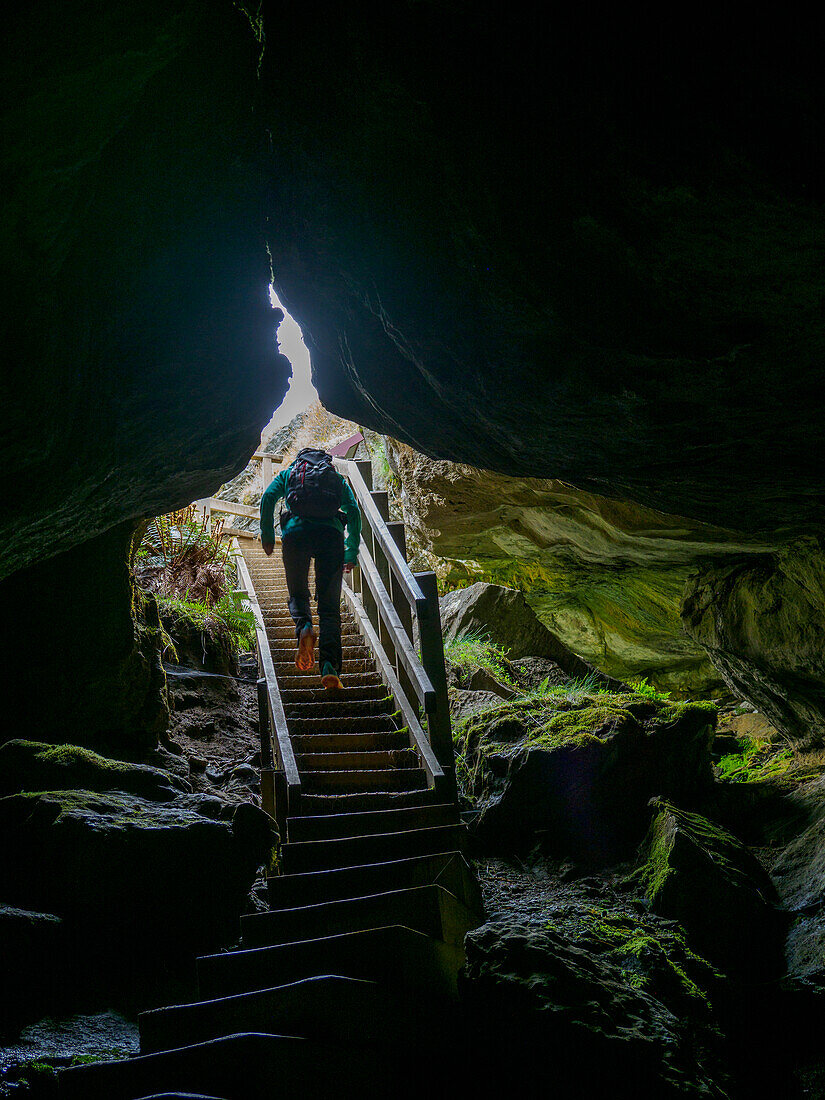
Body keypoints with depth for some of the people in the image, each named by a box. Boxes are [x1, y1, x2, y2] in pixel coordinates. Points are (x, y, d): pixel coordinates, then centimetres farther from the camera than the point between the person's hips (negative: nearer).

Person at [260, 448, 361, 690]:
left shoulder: (288, 473, 26)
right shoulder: (338, 478, 28)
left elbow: (268, 497, 7)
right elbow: (354, 512, 15)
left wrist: (267, 534, 9)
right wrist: (352, 552, 14)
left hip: (296, 532, 0)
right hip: (331, 534, 1)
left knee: (298, 593, 18)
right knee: (329, 605, 3)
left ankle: (304, 627, -17)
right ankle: (330, 667, -14)